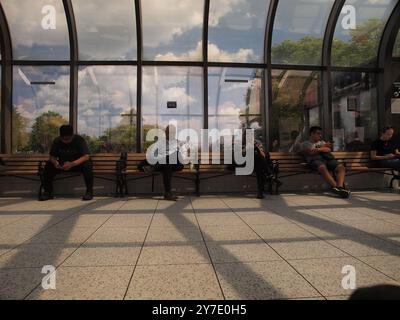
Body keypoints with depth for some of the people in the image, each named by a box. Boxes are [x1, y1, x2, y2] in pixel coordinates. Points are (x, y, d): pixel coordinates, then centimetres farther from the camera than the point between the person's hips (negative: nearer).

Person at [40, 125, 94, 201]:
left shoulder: (79, 140, -18)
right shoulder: (57, 141, -6)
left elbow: (86, 156, -26)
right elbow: (52, 156, 0)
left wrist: (72, 164, -41)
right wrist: (55, 162, -26)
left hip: (77, 164, -3)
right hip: (62, 165, 4)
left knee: (87, 165, -36)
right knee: (48, 165, -22)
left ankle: (89, 191, -24)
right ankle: (48, 192, -9)